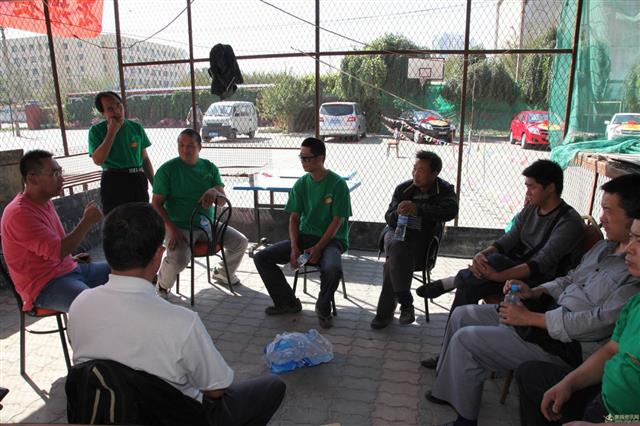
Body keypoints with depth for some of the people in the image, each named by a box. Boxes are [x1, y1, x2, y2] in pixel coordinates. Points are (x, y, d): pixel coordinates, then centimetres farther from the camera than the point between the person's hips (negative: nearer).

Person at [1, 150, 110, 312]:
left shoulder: (45, 201, 11)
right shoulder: (19, 213, -19)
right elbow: (58, 251, -24)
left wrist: (71, 258, 12)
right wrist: (87, 221, -18)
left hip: (69, 269, 10)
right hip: (44, 286, -10)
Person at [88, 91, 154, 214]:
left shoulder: (136, 127, 8)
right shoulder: (96, 130, -1)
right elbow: (98, 160, -15)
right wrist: (111, 132, -13)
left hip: (138, 179, 4)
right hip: (113, 181, -3)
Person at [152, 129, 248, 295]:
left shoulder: (210, 167, 5)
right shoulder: (167, 169, -7)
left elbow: (223, 201, 2)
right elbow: (156, 203, -7)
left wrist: (214, 192, -23)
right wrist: (172, 230, -20)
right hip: (179, 227, -5)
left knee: (241, 242, 1)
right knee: (177, 260, -31)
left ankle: (222, 272, 31)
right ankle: (162, 283, 6)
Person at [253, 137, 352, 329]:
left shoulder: (338, 184, -10)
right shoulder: (301, 184, 5)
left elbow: (337, 221, -12)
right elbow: (294, 218, 4)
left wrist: (318, 248, -19)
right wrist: (294, 248, -11)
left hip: (331, 239, -5)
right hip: (304, 236, 5)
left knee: (333, 268, -38)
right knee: (261, 257, -8)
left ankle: (323, 307, -5)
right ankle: (287, 302, 7)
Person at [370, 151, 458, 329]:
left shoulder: (444, 190, 2)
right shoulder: (403, 189, 7)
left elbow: (451, 211, -20)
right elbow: (389, 217, 7)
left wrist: (417, 209, -26)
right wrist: (397, 213, -19)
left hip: (422, 242, -2)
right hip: (397, 233, 3)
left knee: (392, 261, -30)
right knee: (397, 247, -34)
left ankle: (385, 312, -19)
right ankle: (405, 303, -29)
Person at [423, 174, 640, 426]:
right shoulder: (605, 247, 9)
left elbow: (602, 321, -27)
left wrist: (530, 318, -22)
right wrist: (534, 292, 1)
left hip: (564, 345, -10)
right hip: (548, 314, 10)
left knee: (465, 339, -13)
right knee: (462, 315, 8)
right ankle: (447, 390, 22)